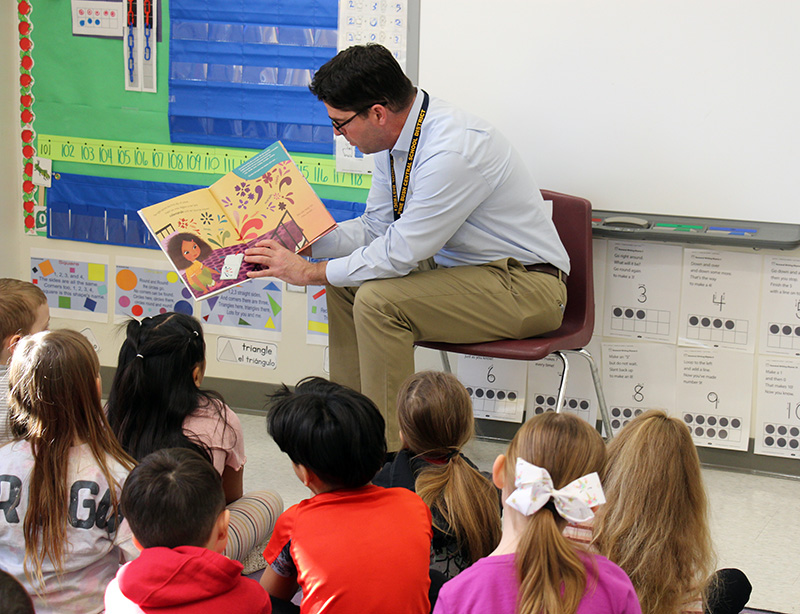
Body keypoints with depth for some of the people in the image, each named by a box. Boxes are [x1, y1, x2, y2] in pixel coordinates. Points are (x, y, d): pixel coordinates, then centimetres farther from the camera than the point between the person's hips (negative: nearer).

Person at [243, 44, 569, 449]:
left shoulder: (452, 151, -28)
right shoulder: (395, 137, 0)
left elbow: (399, 252, -25)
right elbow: (375, 228, 11)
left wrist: (310, 272, -15)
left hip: (523, 286, -9)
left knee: (378, 299, -24)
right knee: (345, 285, 5)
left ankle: (392, 456, -14)